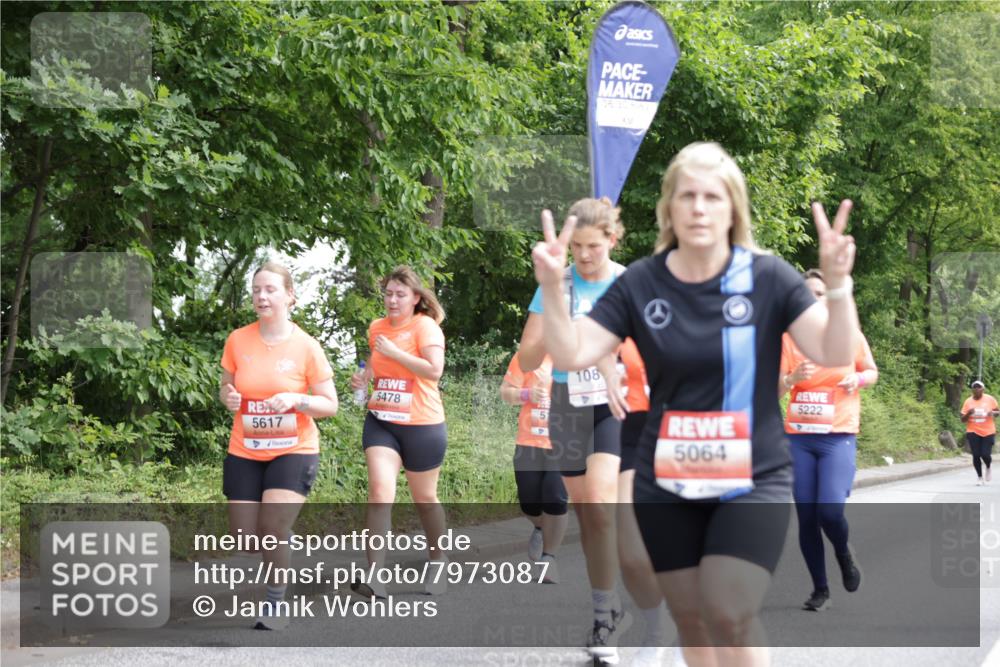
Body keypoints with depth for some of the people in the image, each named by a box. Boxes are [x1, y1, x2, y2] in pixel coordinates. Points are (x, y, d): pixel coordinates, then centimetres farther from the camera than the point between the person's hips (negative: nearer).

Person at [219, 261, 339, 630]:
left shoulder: (307, 347, -9)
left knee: (274, 529, -19)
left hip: (293, 451, -3)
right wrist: (228, 396, -11)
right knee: (245, 537, 1)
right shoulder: (238, 340, -2)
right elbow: (226, 385, 13)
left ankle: (276, 604, 1)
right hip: (244, 452, 3)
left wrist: (295, 400, -23)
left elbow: (329, 405, -4)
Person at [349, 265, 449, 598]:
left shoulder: (426, 326, -9)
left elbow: (434, 370, -22)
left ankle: (438, 563, 32)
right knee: (380, 490, -14)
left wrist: (394, 352, -23)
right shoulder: (376, 328, 8)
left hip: (422, 425, -4)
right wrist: (364, 376, 4)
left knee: (424, 498, 10)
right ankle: (375, 574, -19)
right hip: (381, 421, 4)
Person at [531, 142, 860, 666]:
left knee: (729, 613, -17)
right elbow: (571, 356, -6)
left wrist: (837, 284, -32)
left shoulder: (768, 278, -7)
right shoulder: (640, 284, -2)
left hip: (752, 481, -2)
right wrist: (552, 289, -21)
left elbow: (835, 355, -16)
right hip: (666, 485, 3)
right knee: (690, 618, 10)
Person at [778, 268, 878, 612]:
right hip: (800, 438, 2)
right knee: (806, 518, 1)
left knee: (830, 510, -18)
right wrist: (793, 377, -22)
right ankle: (820, 590, 16)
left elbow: (872, 373, 14)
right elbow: (774, 390, -2)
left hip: (839, 436, -2)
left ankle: (844, 554, 16)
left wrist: (858, 378, -8)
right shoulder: (789, 338, 1)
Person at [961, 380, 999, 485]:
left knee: (985, 454, -8)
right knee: (976, 455, -5)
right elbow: (963, 420, 3)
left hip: (988, 432, -1)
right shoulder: (968, 402, 0)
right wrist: (968, 413, -18)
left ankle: (988, 468, 27)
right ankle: (979, 477, 14)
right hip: (973, 433, 1)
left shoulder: (990, 399, -1)